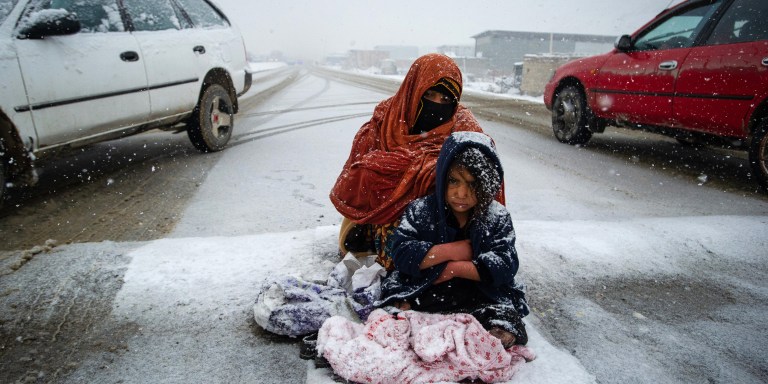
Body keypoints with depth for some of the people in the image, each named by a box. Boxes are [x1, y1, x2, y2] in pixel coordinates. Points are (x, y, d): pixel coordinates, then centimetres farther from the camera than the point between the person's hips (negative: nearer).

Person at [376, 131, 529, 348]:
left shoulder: (498, 218, 0)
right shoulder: (420, 210, -1)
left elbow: (505, 265, -9)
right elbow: (401, 253, -11)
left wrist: (454, 268, -14)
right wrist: (453, 250, -13)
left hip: (483, 299, 1)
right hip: (421, 295, 0)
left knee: (504, 333, -25)